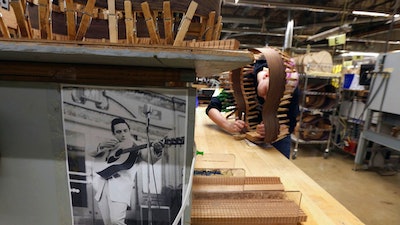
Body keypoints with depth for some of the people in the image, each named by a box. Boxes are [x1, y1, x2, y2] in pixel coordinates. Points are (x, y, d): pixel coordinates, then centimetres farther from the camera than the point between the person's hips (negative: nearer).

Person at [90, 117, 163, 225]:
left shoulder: (137, 147, 4)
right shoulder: (110, 146, 17)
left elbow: (150, 159, -13)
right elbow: (92, 154, 12)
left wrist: (156, 153, -36)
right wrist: (101, 146, -8)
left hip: (121, 185, -5)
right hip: (102, 185, 5)